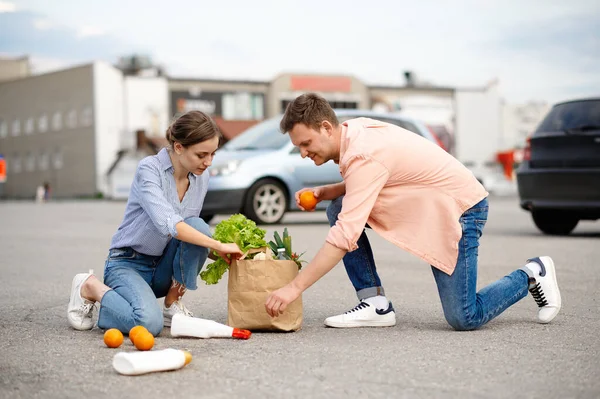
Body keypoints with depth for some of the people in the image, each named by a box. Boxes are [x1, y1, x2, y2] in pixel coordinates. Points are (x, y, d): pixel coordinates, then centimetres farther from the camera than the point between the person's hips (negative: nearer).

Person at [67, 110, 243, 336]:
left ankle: (172, 303, -5)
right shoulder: (149, 169, -20)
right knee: (149, 323, -33)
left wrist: (215, 251, -7)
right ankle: (91, 288, -2)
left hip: (164, 267, 6)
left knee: (198, 226, -24)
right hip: (128, 264, -6)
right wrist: (217, 245, -35)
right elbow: (166, 224, -35)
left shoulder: (201, 178, 0)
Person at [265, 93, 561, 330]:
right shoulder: (353, 131, -3)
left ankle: (532, 275, 15)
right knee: (338, 209, -6)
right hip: (428, 205, 9)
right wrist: (322, 192, -5)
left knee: (464, 319, -10)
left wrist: (294, 288, -36)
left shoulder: (363, 156, -30)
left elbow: (344, 236, -36)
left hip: (460, 208, -9)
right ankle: (375, 304, -3)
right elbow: (361, 190, 15)